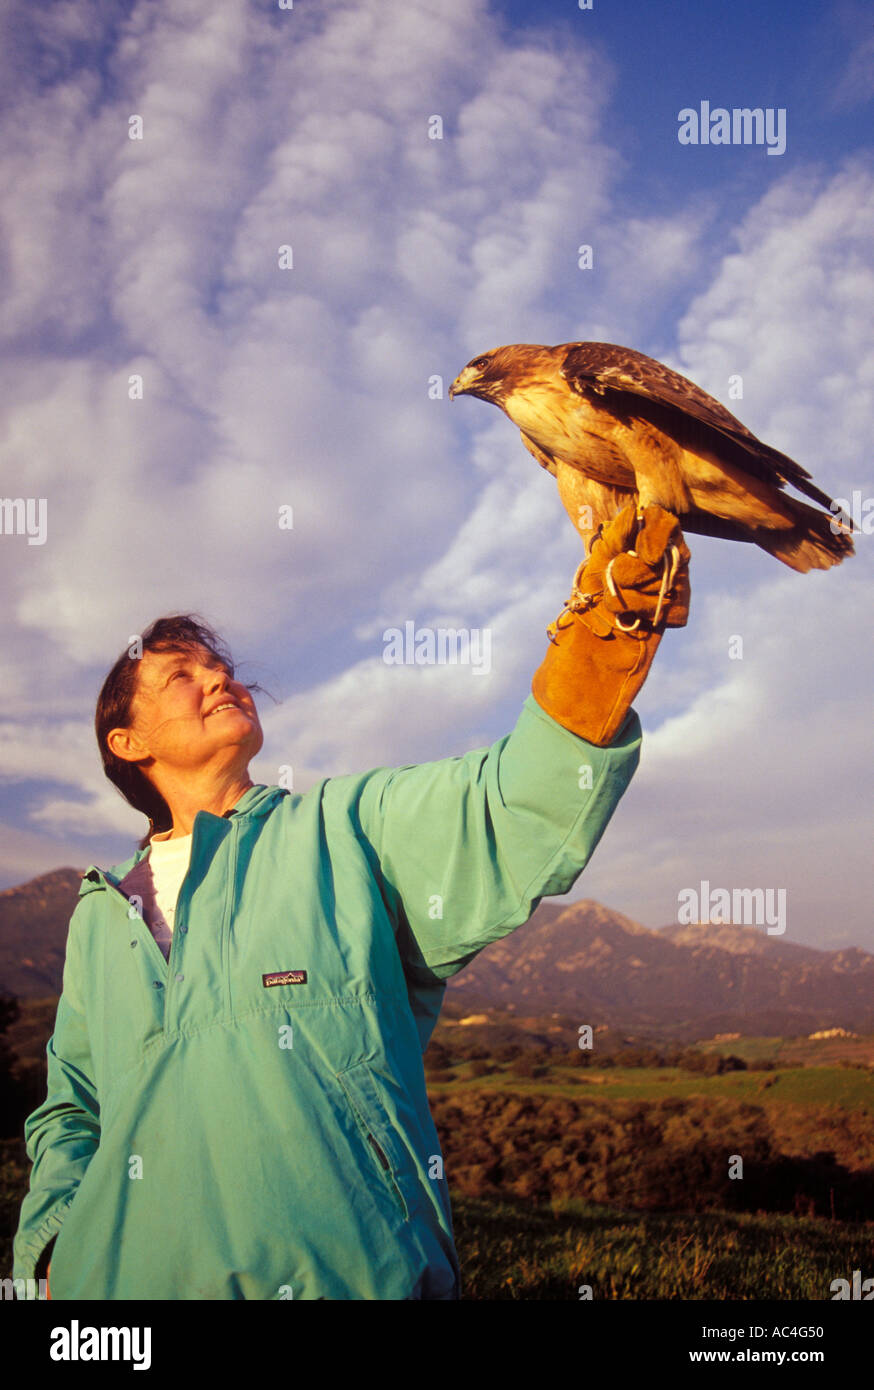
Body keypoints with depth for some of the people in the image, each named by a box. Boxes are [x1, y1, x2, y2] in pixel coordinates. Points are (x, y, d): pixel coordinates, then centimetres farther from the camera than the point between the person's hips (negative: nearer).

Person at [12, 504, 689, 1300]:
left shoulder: (346, 828, 3)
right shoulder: (100, 920, 16)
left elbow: (514, 818, -14)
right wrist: (57, 1241, 5)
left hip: (346, 1270, -3)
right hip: (131, 1277, 4)